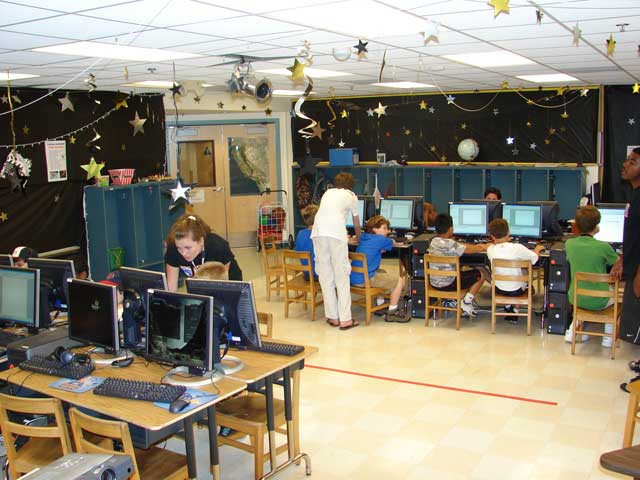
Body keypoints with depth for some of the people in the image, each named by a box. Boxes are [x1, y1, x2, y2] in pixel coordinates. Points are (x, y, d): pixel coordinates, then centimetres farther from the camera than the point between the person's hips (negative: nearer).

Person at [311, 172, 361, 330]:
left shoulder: (328, 192, 32)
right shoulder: (351, 196, 22)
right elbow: (357, 224, 33)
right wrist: (358, 238, 55)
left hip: (318, 232, 4)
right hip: (336, 233, -3)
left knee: (325, 276, 8)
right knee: (342, 277, 1)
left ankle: (332, 317, 13)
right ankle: (345, 319, 1)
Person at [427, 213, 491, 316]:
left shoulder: (434, 241, 3)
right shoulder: (449, 244, -22)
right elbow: (470, 250, -15)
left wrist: (476, 246, 14)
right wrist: (485, 248, 4)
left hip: (434, 282, 8)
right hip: (447, 284, -8)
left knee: (463, 271, 32)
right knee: (481, 273, 6)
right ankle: (466, 302, 7)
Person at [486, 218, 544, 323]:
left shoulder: (490, 250, -16)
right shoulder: (517, 247, -23)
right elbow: (534, 258, -9)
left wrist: (497, 241, 28)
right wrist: (537, 249, 13)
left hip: (499, 290, 2)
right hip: (516, 290, -2)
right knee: (529, 287, 32)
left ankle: (508, 307, 31)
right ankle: (514, 311, 25)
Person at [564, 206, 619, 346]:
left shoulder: (569, 244, -11)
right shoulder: (604, 247, -21)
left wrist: (590, 234, 21)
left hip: (575, 299, 3)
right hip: (598, 302, -3)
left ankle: (572, 331, 30)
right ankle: (608, 336, 31)